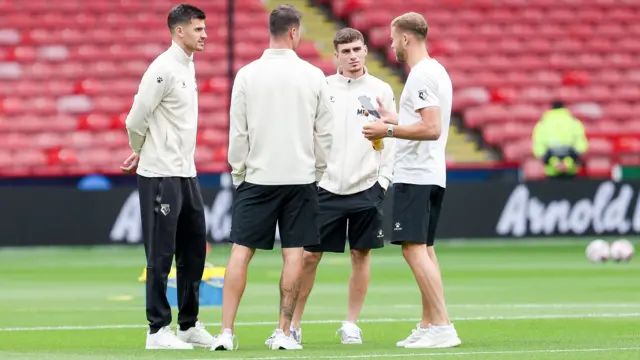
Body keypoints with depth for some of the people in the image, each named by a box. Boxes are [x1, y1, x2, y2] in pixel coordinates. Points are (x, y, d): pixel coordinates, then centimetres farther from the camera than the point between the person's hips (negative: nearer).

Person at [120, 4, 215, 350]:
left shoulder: (188, 66, 12)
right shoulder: (163, 70, -16)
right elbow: (136, 120, -15)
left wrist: (142, 154, 14)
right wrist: (141, 153, 2)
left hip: (187, 173, 9)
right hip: (161, 175, -9)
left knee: (194, 250, 12)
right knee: (161, 254, -4)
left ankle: (189, 325, 20)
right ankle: (158, 330, 1)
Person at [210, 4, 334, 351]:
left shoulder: (247, 75, -4)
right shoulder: (313, 76, -3)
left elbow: (238, 133, -2)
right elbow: (325, 132, 2)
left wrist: (238, 173, 10)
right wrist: (317, 172, 14)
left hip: (258, 177, 0)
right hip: (301, 177, 0)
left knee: (241, 252, 1)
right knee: (293, 254, 5)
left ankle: (226, 332, -5)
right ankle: (284, 332, 4)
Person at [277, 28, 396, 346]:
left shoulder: (381, 91, 2)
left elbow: (390, 140, 4)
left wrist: (383, 181, -2)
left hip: (365, 189, 0)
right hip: (325, 187, 0)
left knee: (361, 255, 3)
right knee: (309, 256, 0)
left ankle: (351, 325, 14)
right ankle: (293, 325, 7)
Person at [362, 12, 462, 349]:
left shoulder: (421, 75, -16)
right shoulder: (436, 71, 15)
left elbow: (431, 128, -24)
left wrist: (389, 131, -18)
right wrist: (392, 118, 29)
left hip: (414, 176, -11)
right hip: (431, 175, 11)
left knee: (414, 248, -13)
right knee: (424, 249, 14)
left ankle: (443, 326, -18)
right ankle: (428, 326, 16)